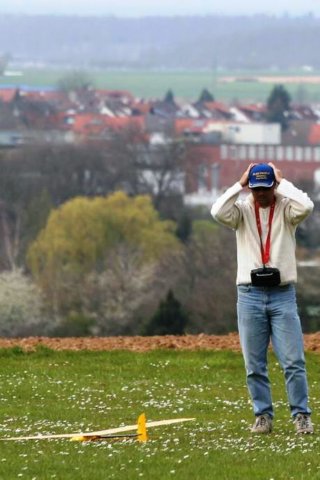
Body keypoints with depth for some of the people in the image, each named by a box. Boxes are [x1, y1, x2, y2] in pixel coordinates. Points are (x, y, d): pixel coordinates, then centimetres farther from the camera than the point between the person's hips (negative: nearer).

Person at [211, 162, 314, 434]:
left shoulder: (286, 209, 2)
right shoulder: (242, 210, 5)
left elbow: (306, 207, -20)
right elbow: (218, 212, -16)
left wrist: (282, 182, -8)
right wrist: (240, 185, -9)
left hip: (283, 294, -1)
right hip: (250, 295, 1)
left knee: (293, 361, -4)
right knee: (254, 365, 4)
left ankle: (301, 415, 0)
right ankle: (263, 416, 11)